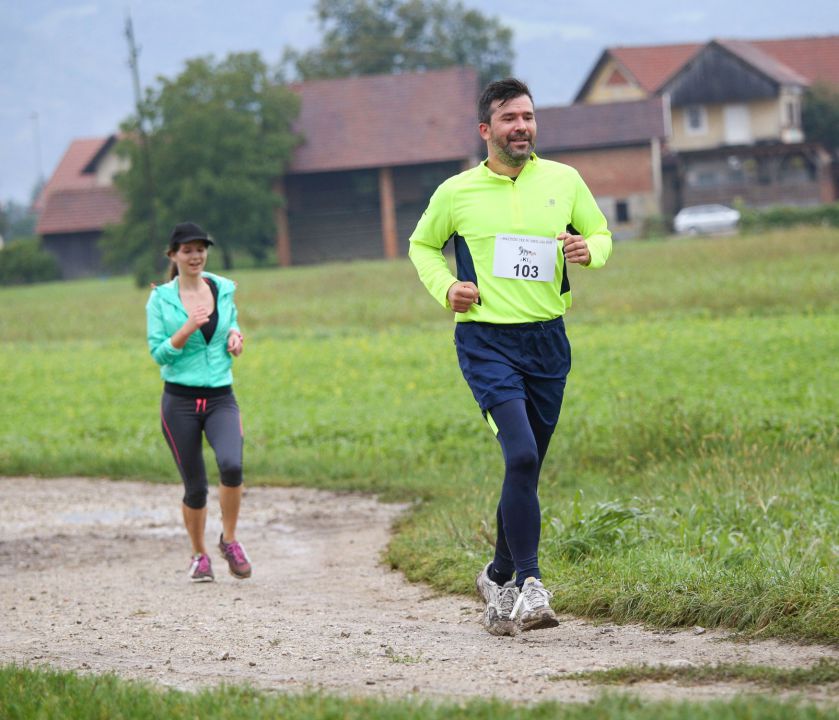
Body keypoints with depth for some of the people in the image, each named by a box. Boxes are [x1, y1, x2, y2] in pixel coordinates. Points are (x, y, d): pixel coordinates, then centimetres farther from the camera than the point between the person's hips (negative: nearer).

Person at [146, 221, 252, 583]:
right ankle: (199, 556, 25)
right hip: (180, 400, -1)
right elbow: (159, 353, -6)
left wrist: (234, 335, -2)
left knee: (231, 465, -23)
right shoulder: (160, 299, -2)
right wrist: (188, 328, -20)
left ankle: (229, 540, -1)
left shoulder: (224, 289, 6)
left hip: (221, 397, 2)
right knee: (195, 486, 2)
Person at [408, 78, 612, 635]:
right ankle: (530, 585, -20)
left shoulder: (564, 181, 5)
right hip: (486, 340, -3)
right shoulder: (456, 193, 0)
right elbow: (422, 245, 17)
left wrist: (590, 251, -6)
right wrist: (445, 288, -2)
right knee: (522, 456, -21)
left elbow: (601, 234, 18)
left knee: (526, 467, 11)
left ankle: (499, 577, 30)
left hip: (548, 339, 3)